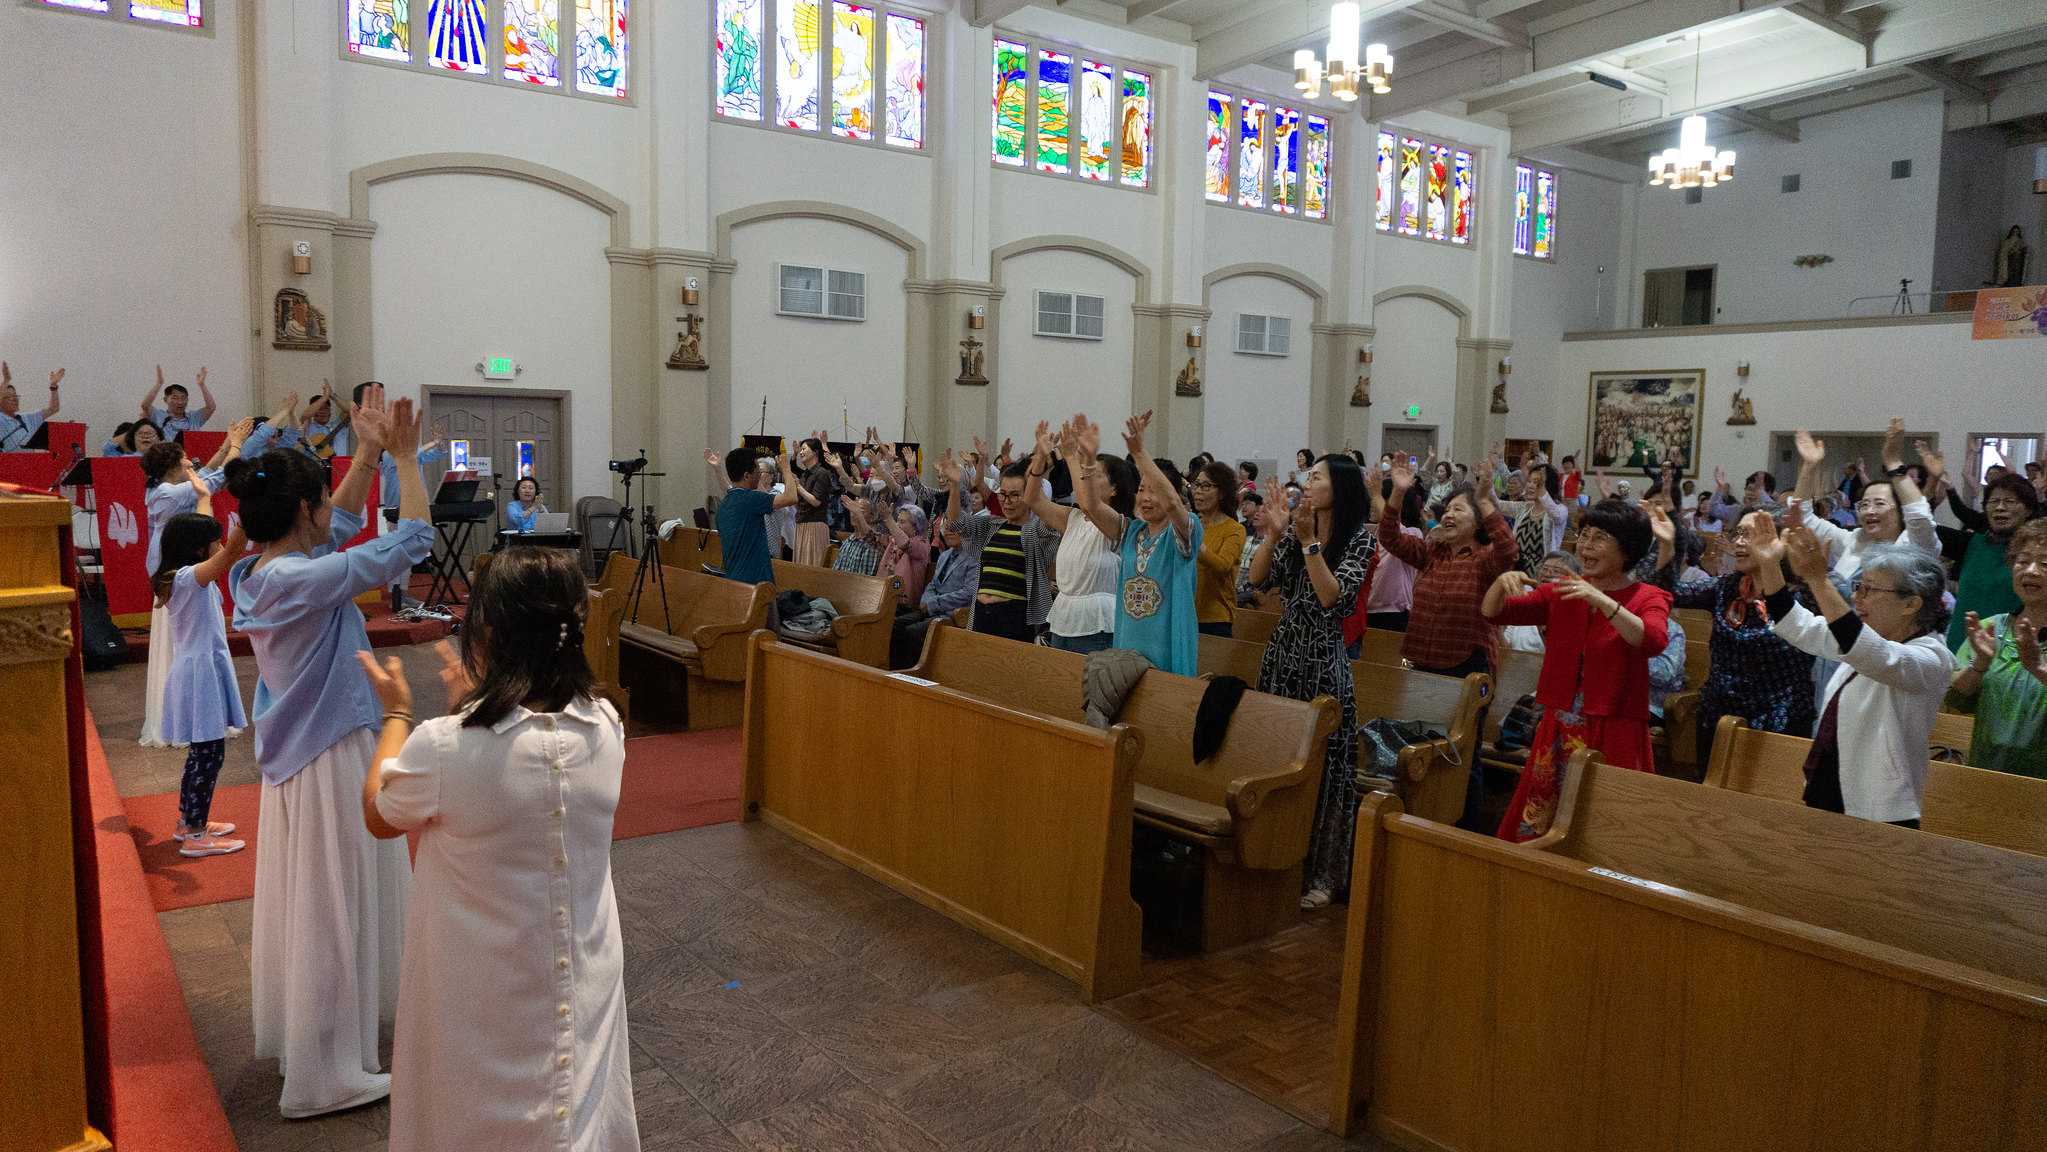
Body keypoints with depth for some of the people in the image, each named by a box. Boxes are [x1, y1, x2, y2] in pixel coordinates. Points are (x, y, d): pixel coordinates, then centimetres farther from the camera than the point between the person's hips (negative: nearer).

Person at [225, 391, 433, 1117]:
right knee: (333, 908, 3)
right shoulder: (305, 581, -26)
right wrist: (405, 457, -14)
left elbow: (340, 528, 16)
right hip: (332, 759, -9)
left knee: (301, 897, 23)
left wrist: (367, 455, 13)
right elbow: (410, 541, -24)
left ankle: (287, 1035, 41)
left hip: (293, 754, 9)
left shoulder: (255, 573, 1)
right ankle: (325, 1076, 16)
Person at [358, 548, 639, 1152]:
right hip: (585, 983, 3)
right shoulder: (606, 730, -15)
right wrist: (475, 704, 17)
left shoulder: (442, 747, -28)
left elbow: (380, 818, -4)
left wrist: (396, 713, 8)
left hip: (484, 1001, -3)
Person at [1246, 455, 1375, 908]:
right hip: (1282, 652, 5)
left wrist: (1309, 542, -20)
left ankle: (1322, 873, 11)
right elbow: (1258, 579, 0)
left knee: (1320, 764, -1)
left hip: (1323, 660, -5)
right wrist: (1274, 534, -14)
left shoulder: (1360, 539, -5)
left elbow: (1332, 597, -17)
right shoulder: (1296, 527, 9)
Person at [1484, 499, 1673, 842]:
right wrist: (1502, 583, -14)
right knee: (1534, 824, 8)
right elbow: (1492, 613, 7)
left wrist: (1602, 601, -33)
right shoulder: (1562, 592, 10)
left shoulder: (1648, 599, -1)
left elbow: (1653, 641, -23)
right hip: (1558, 731, 4)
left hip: (1613, 735, -4)